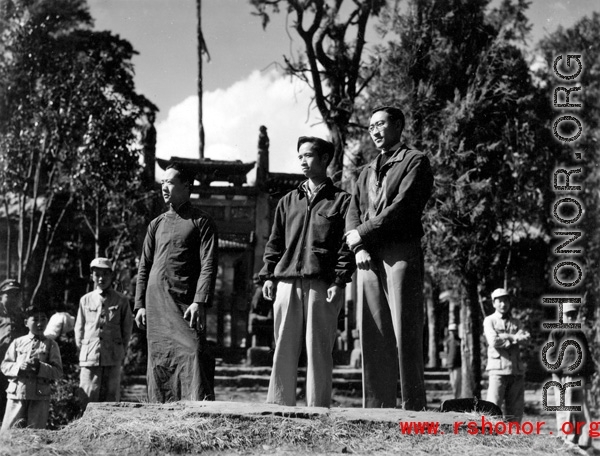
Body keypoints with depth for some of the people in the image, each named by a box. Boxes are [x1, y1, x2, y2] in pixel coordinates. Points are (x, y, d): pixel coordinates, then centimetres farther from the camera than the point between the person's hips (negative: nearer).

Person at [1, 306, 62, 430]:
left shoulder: (51, 345, 5)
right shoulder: (17, 343, 9)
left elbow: (58, 372, -2)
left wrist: (41, 367, -17)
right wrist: (19, 367, -14)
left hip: (40, 396, -1)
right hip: (17, 393, 1)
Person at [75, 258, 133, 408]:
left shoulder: (121, 301, 5)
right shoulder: (85, 300, 9)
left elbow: (127, 329, 10)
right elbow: (79, 328, 15)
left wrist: (121, 352, 8)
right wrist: (83, 350, 11)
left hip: (113, 358, -1)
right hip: (89, 358, 1)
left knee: (111, 399, 0)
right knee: (88, 399, -4)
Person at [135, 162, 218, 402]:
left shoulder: (201, 221, 3)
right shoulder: (157, 224, 18)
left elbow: (208, 266, -5)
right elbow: (144, 267, 18)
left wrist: (199, 302, -16)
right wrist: (140, 304, 9)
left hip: (186, 303, -5)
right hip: (155, 304, 5)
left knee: (193, 353, -17)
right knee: (158, 360, 4)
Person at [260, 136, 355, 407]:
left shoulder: (341, 201, 7)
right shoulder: (288, 201, 20)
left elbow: (347, 245, -1)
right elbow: (274, 242, 19)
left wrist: (339, 281, -10)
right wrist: (268, 275, 8)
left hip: (323, 284, -4)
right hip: (287, 281, 4)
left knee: (319, 350, -2)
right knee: (284, 349, 2)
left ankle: (317, 410, 2)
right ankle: (279, 405, 6)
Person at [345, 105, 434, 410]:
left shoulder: (415, 161, 5)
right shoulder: (367, 171, 24)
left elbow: (402, 207, -8)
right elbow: (352, 213, 15)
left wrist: (362, 233, -6)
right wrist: (359, 247, -4)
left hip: (401, 252, -6)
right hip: (368, 258, 6)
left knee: (405, 334, -8)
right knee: (372, 336, 1)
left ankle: (413, 408, -6)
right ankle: (376, 407, 4)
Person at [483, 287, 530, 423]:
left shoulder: (516, 323, 19)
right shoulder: (489, 320, 6)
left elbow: (524, 336, 0)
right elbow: (494, 341, -9)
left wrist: (504, 338, -12)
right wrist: (512, 337, -2)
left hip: (516, 370, 5)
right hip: (498, 369, -5)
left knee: (516, 408, 5)